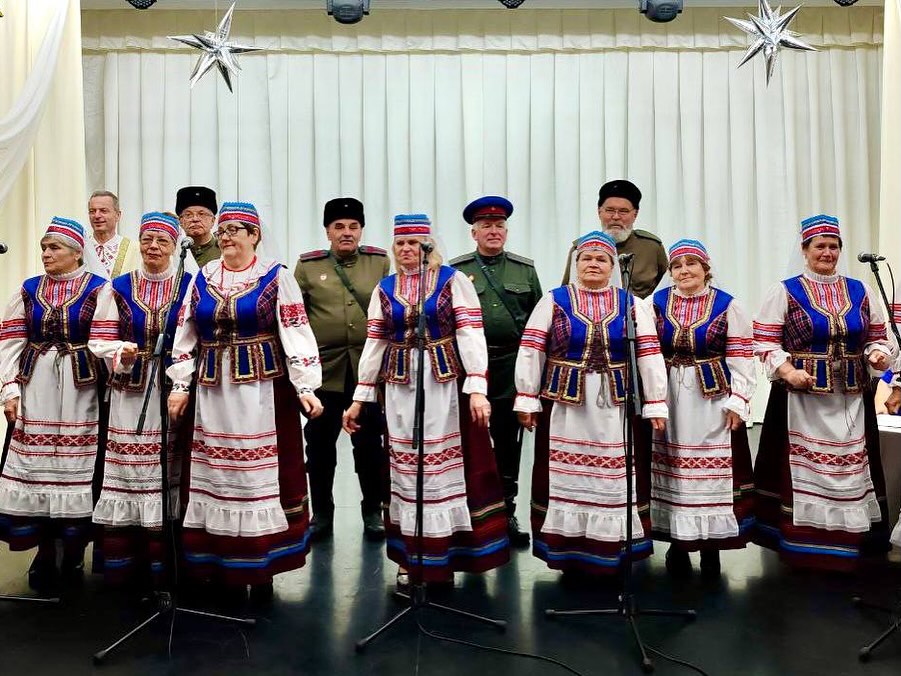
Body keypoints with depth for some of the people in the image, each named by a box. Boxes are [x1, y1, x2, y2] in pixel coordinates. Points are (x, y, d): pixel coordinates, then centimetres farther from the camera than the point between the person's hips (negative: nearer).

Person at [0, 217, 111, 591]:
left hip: (79, 390, -3)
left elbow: (104, 340, -7)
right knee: (35, 465, 5)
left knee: (76, 464, 1)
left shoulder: (98, 288, 1)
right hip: (35, 390, 4)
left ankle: (74, 552, 16)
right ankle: (44, 553, 19)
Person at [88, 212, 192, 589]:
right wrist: (121, 352, -14)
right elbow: (99, 339, 7)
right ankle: (121, 564, 16)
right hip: (129, 391, 2)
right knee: (127, 470, 3)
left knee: (166, 470, 1)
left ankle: (160, 565, 13)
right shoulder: (120, 287, 10)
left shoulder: (190, 285, 4)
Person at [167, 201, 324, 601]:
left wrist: (306, 387, -14)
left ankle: (262, 567, 11)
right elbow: (185, 337, 12)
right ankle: (227, 567, 19)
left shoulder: (275, 277, -1)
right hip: (214, 391, 4)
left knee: (262, 473, 0)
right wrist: (180, 386, 7)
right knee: (218, 473, 7)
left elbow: (296, 333, -7)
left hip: (263, 389, -4)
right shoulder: (202, 279, 11)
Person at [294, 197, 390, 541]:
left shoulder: (380, 262, 6)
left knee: (370, 443, 8)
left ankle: (373, 511, 24)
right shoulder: (307, 266, 4)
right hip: (322, 370, 0)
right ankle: (321, 513, 24)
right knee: (320, 443, 8)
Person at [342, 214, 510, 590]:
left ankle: (444, 555, 15)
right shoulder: (384, 289, 10)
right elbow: (374, 345, 10)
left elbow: (470, 335, -9)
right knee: (406, 467, 7)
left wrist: (477, 388, -18)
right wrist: (359, 398, 7)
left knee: (445, 464, 1)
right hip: (400, 388, 4)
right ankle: (410, 559, 19)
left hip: (444, 384, -3)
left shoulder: (453, 280, -1)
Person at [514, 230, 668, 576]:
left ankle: (613, 551, 16)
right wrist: (526, 399, -5)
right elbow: (530, 351, -1)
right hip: (563, 404, -1)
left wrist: (656, 404, 0)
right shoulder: (554, 300, 3)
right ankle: (567, 551, 15)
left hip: (614, 406, 1)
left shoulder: (631, 304, 8)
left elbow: (650, 355, 5)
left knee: (614, 476, 4)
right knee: (564, 475, 4)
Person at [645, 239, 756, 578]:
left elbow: (741, 359, -1)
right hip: (667, 400, 2)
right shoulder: (655, 303, 4)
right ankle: (676, 542, 20)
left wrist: (737, 402, -7)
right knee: (669, 466, 6)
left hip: (712, 400, -1)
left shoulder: (727, 305, 1)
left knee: (712, 468, 2)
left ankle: (711, 545, 16)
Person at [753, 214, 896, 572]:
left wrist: (879, 355, -7)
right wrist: (787, 371, -18)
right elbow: (764, 342, -4)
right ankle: (802, 546, 11)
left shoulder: (860, 291, 11)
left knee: (849, 466, 8)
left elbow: (877, 338, 15)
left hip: (850, 398, 4)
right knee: (803, 466, 0)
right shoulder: (784, 292, -1)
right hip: (800, 396, -4)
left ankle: (846, 546, 20)